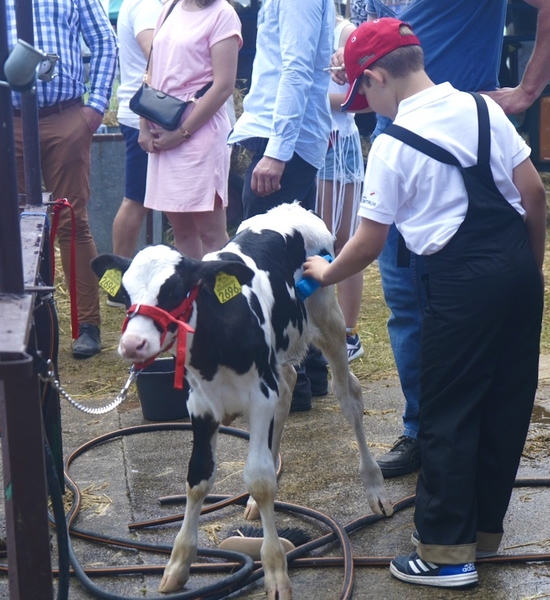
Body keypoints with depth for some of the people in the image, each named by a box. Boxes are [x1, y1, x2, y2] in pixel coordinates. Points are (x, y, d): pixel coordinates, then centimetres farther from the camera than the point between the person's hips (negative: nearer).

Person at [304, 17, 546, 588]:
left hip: (461, 283, -6)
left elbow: (369, 243, -3)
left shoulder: (391, 145, -8)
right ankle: (485, 526, 30)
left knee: (447, 416, 5)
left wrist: (325, 273, 16)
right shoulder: (483, 108, 5)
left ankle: (446, 551, 11)